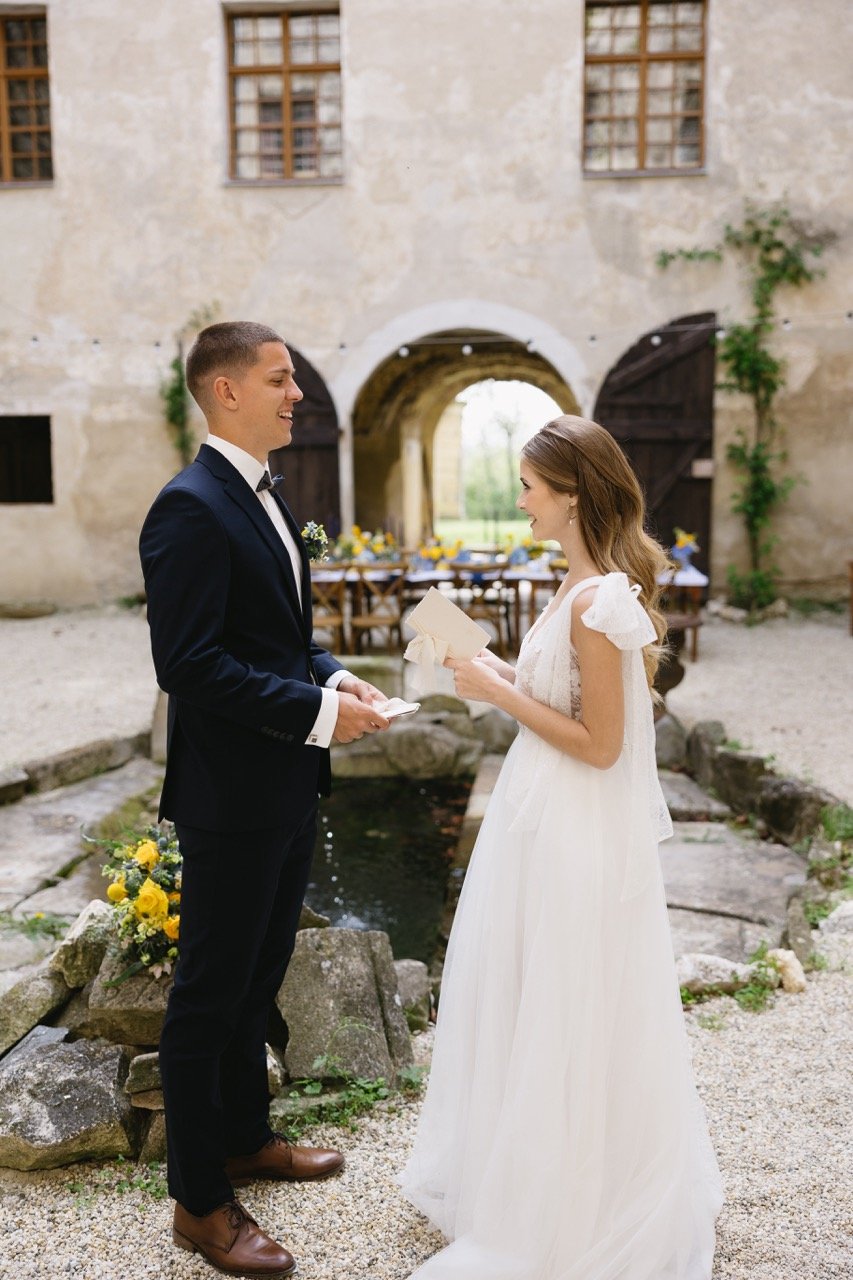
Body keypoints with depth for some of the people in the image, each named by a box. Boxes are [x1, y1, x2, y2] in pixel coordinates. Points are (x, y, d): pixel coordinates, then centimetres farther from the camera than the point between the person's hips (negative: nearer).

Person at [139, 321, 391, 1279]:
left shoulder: (261, 498, 12)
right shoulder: (190, 507, -19)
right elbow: (187, 663, -25)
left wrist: (334, 677, 2)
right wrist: (318, 711, -23)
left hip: (286, 788, 10)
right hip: (232, 795, -10)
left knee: (258, 977, 22)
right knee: (210, 994, 5)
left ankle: (245, 1138, 42)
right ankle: (199, 1201, 23)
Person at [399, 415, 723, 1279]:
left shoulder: (594, 601, -24)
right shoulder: (600, 583, 6)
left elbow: (598, 743, -23)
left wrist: (500, 692, -17)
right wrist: (507, 673, 7)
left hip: (572, 833, -10)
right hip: (547, 819, 10)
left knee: (557, 1018, 8)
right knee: (522, 1001, 23)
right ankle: (507, 1167, 44)